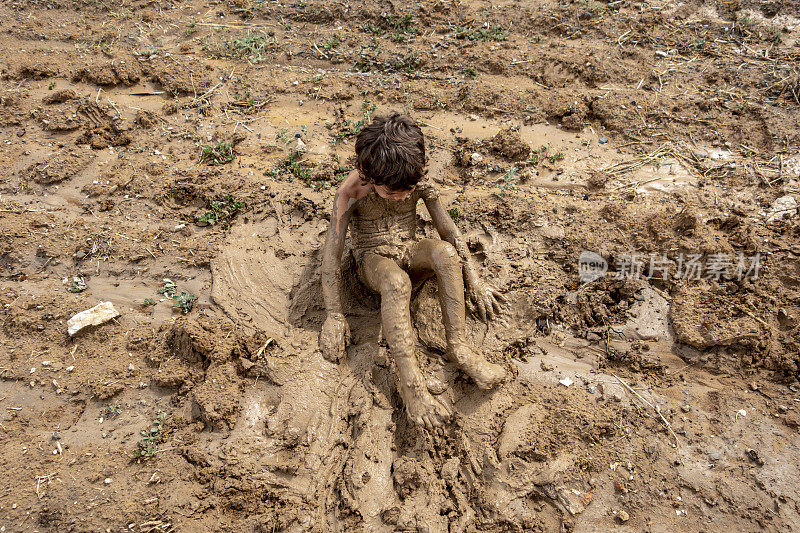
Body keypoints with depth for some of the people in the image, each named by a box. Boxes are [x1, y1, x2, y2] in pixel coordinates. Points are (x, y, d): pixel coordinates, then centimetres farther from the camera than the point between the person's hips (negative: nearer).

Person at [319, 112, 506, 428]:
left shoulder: (419, 183, -12)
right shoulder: (352, 192, -20)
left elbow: (448, 230, -4)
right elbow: (332, 251, -18)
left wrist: (475, 284, -3)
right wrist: (334, 316, -20)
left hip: (408, 252, 3)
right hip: (372, 259, -3)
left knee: (445, 251, -33)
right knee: (396, 281, -41)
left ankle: (458, 347, -29)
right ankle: (410, 381, -44)